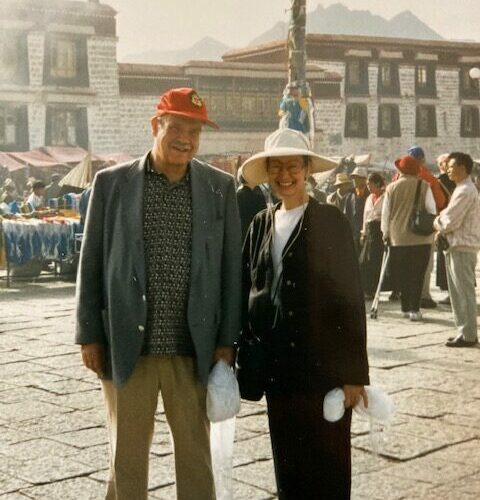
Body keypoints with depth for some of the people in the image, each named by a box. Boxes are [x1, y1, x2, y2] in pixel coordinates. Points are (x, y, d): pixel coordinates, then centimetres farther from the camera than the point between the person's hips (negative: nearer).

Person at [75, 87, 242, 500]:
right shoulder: (112, 182, 1)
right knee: (127, 455, 10)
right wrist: (89, 335, 0)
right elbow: (91, 263, 3)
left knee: (196, 453, 12)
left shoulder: (220, 187, 3)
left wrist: (227, 340, 1)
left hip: (193, 349, 1)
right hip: (127, 345, -1)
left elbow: (231, 268, 4)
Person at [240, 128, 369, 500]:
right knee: (287, 465, 12)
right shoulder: (261, 224, 9)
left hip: (324, 366, -4)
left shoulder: (331, 221, -5)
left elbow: (351, 298, -8)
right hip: (277, 367, 5)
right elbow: (248, 292, 11)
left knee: (327, 467, 2)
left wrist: (354, 372, -12)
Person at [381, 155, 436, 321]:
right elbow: (431, 209, -4)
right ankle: (414, 309, -5)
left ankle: (406, 307, 14)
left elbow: (386, 212, 4)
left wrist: (386, 232, 15)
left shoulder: (391, 188, 1)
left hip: (398, 237, 1)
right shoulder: (424, 186, -3)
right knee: (417, 275, 1)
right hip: (421, 238, -1)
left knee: (401, 275, 11)